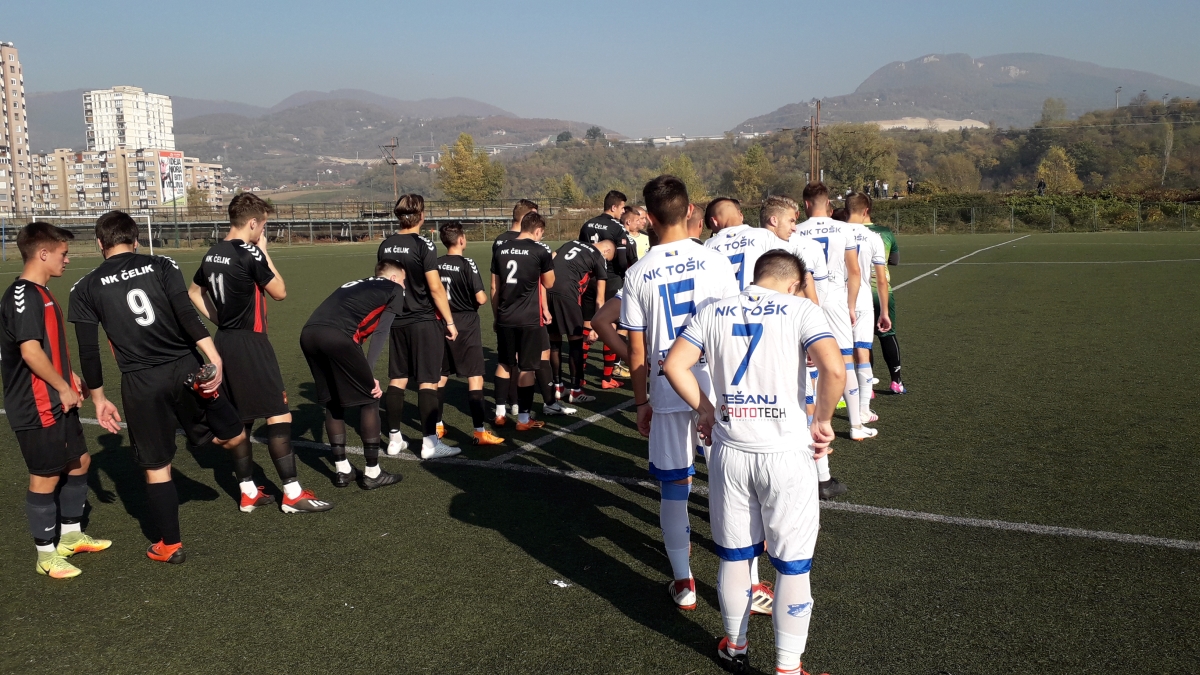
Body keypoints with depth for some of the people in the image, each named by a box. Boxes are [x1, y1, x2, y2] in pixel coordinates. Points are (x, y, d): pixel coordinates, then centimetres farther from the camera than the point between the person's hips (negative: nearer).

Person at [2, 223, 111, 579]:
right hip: (37, 407, -10)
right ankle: (46, 555, 14)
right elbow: (30, 351, -26)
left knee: (79, 461, 19)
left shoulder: (41, 293, 12)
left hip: (57, 402, 10)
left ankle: (71, 535, 34)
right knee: (46, 477, 0)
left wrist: (70, 378, 14)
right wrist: (63, 388, -17)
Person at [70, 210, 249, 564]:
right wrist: (213, 356, -17)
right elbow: (186, 313, -10)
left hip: (140, 383, 2)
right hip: (186, 368, -2)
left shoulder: (86, 288, 7)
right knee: (233, 436, 18)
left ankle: (170, 546, 24)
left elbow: (88, 351, 6)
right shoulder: (161, 265, 6)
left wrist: (99, 398, 15)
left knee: (156, 467, 14)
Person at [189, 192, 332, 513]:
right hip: (250, 343, -9)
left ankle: (248, 492, 20)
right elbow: (279, 291, -6)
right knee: (278, 415, -5)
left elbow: (194, 291, 23)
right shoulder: (250, 254, -15)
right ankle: (292, 493, -2)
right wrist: (264, 253, 1)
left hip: (224, 342, 9)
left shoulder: (213, 254, 10)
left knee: (239, 420, 13)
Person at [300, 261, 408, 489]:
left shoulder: (354, 285, 36)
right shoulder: (394, 289, 19)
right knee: (369, 399, 10)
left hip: (308, 333, 7)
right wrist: (369, 373, 2)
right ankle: (372, 473, 16)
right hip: (336, 336, -7)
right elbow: (381, 332, 6)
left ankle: (342, 470, 27)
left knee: (332, 402, 22)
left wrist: (362, 372, 27)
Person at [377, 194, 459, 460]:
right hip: (424, 321, -6)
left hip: (397, 322, 6)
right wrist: (450, 321, -8)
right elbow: (435, 288, -15)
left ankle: (395, 439, 17)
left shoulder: (385, 246, 6)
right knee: (427, 382, -2)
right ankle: (430, 443, -1)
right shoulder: (423, 245, -13)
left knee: (397, 379, 11)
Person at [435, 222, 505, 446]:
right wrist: (485, 297, 5)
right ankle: (480, 432, -4)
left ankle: (436, 425, 26)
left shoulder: (436, 264, 1)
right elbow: (481, 299, -17)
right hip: (466, 326, -5)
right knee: (475, 378, -2)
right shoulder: (467, 264, -13)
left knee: (441, 376, 17)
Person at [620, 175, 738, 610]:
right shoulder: (715, 262, -4)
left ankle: (683, 582, 20)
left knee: (674, 487, 10)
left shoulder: (638, 275, -3)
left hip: (667, 392, 0)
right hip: (718, 386, 0)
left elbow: (637, 350, 1)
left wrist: (642, 402, 11)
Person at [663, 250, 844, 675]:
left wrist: (707, 412, 10)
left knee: (734, 557, 19)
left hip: (729, 452, 4)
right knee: (793, 566, 11)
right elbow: (833, 368, -19)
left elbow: (674, 365, 0)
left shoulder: (713, 312, 6)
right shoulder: (801, 310, -4)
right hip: (786, 454, -3)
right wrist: (823, 421, -4)